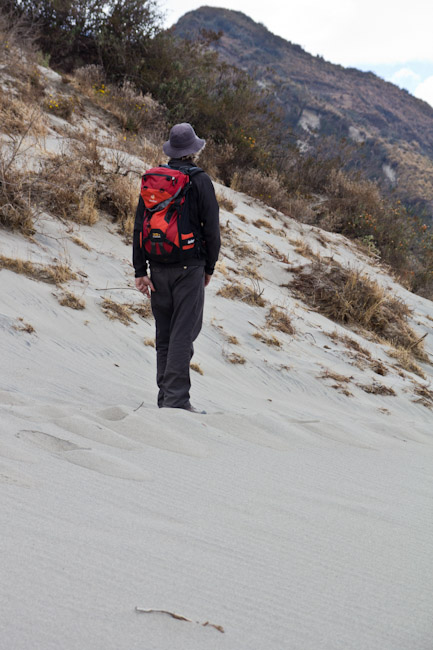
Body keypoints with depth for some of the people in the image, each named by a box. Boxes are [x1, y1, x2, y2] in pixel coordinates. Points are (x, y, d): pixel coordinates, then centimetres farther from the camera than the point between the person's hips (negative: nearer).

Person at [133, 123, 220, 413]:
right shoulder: (200, 181, -5)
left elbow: (139, 228, 6)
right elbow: (212, 228, -5)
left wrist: (140, 271, 6)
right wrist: (209, 267, 7)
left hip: (158, 268, 5)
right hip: (189, 266, -5)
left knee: (164, 334, 12)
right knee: (184, 332, -6)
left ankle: (165, 394, 17)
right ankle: (176, 397, -10)